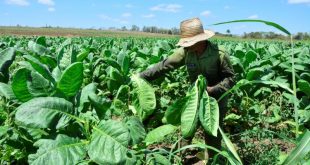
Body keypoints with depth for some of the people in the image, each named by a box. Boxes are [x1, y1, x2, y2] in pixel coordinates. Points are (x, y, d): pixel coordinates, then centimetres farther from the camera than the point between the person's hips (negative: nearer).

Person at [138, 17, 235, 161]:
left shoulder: (219, 54, -24)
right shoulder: (186, 51, -14)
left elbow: (230, 78, -15)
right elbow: (164, 65, -11)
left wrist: (213, 89, -30)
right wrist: (141, 76, -13)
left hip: (216, 100, -4)